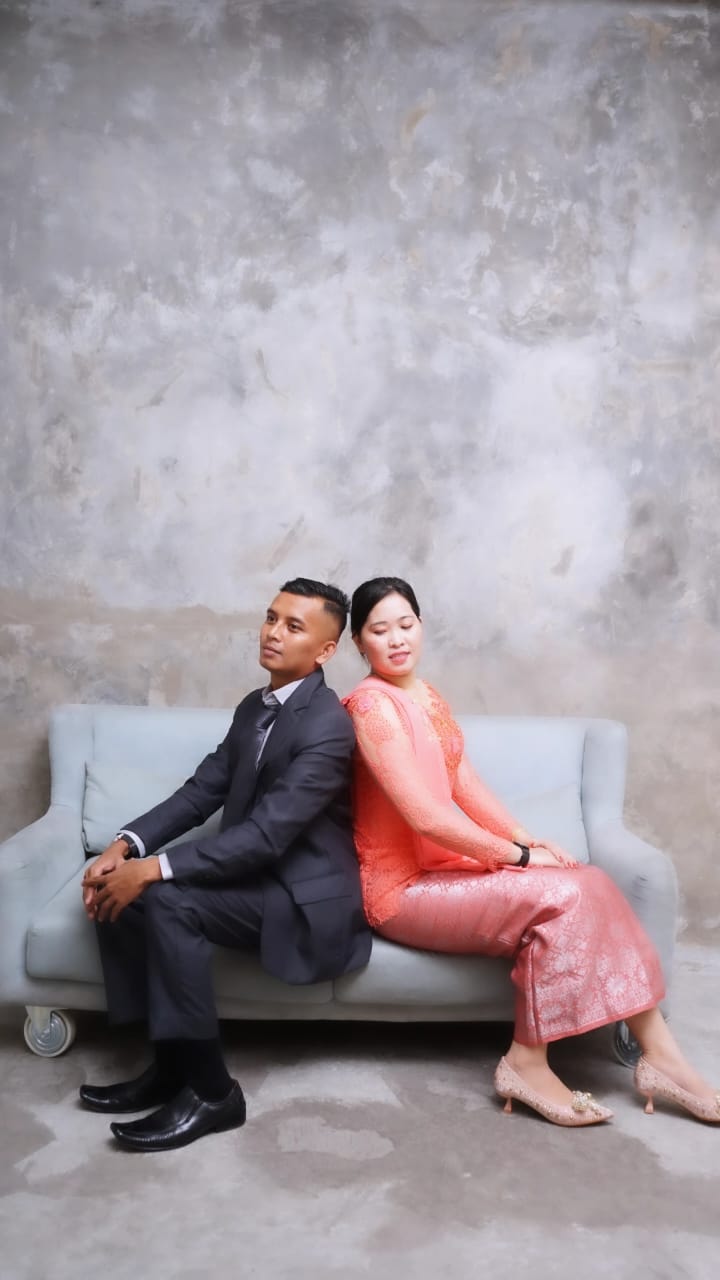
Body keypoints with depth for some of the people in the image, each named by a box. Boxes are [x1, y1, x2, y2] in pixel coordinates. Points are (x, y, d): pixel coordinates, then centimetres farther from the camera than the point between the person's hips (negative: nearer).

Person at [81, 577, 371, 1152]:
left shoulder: (328, 725, -21)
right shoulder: (253, 707, 8)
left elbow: (266, 834, -27)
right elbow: (201, 792, 6)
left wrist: (154, 868, -28)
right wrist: (126, 844, -10)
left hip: (306, 893, -9)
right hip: (255, 872, 9)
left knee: (167, 900, -28)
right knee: (119, 891, -6)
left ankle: (211, 1089, -13)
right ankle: (169, 1064, 3)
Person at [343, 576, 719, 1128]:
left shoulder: (427, 697, 12)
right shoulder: (372, 705, -17)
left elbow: (466, 784, 9)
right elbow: (425, 816, -23)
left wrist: (528, 839, -5)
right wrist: (518, 855, -16)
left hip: (447, 865, 8)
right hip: (404, 886, -8)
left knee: (592, 885, -9)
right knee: (560, 895, -23)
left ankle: (658, 1051, -4)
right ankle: (527, 1063, -9)